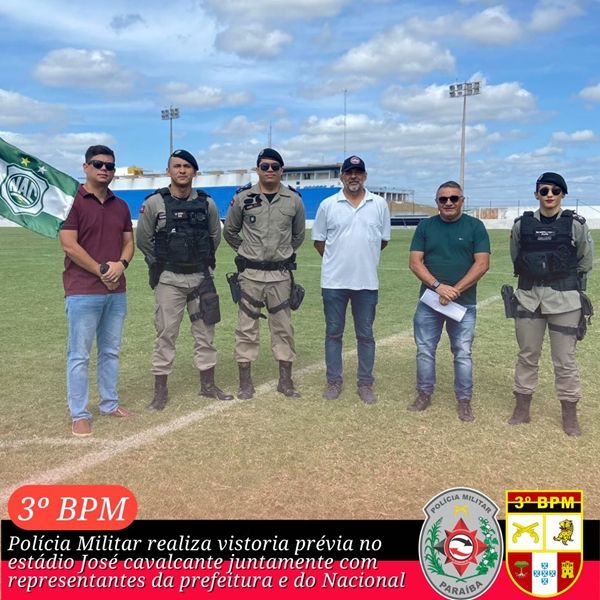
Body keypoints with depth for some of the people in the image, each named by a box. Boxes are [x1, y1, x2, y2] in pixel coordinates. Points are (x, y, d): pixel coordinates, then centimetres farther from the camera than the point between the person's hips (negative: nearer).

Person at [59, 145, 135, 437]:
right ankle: (79, 414, 6)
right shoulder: (73, 201, -6)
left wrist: (121, 264, -7)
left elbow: (129, 242, 14)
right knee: (79, 355, -1)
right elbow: (68, 244, -13)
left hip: (117, 291, 6)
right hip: (83, 291, -6)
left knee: (111, 351, 14)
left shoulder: (120, 206, 14)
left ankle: (110, 403, 25)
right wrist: (101, 270, -13)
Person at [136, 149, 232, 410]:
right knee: (166, 334, 2)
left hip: (201, 277, 3)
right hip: (169, 280, -3)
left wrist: (203, 260, 12)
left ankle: (208, 384, 23)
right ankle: (161, 390, 12)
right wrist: (163, 262, 5)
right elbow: (143, 240, 2)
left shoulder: (207, 203, 3)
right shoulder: (154, 203, -6)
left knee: (205, 332, 10)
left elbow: (215, 236, 16)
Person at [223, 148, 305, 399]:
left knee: (283, 327, 7)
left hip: (281, 273, 1)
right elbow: (230, 232, 11)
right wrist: (247, 252, 12)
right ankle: (245, 382, 12)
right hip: (250, 272, -1)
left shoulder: (294, 199, 2)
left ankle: (285, 381, 18)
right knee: (246, 327, 3)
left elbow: (298, 235, 17)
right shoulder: (243, 197, -1)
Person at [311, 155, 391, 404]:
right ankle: (334, 381, 19)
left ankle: (365, 383, 19)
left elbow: (383, 239, 11)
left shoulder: (379, 204, 3)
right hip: (334, 282, 0)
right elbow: (318, 240, 7)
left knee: (365, 335, 8)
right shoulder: (328, 205, 0)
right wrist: (337, 259, 7)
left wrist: (363, 256, 11)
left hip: (367, 282, 1)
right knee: (333, 333, 8)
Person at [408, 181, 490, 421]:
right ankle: (424, 394, 22)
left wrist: (455, 290, -15)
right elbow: (415, 262, -1)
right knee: (424, 351, 8)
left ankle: (464, 401, 16)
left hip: (464, 303, -2)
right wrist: (438, 286, -16)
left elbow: (482, 263, -7)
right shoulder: (425, 226, 6)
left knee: (463, 353, 4)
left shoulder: (475, 226, 0)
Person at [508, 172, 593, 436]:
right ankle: (522, 409, 22)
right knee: (527, 355, 11)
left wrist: (567, 281, 10)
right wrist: (533, 279, 13)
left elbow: (585, 262, 7)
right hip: (528, 299, 2)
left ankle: (570, 414, 16)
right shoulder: (522, 224, 1)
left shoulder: (575, 224, -4)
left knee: (565, 359, 4)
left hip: (564, 302, -2)